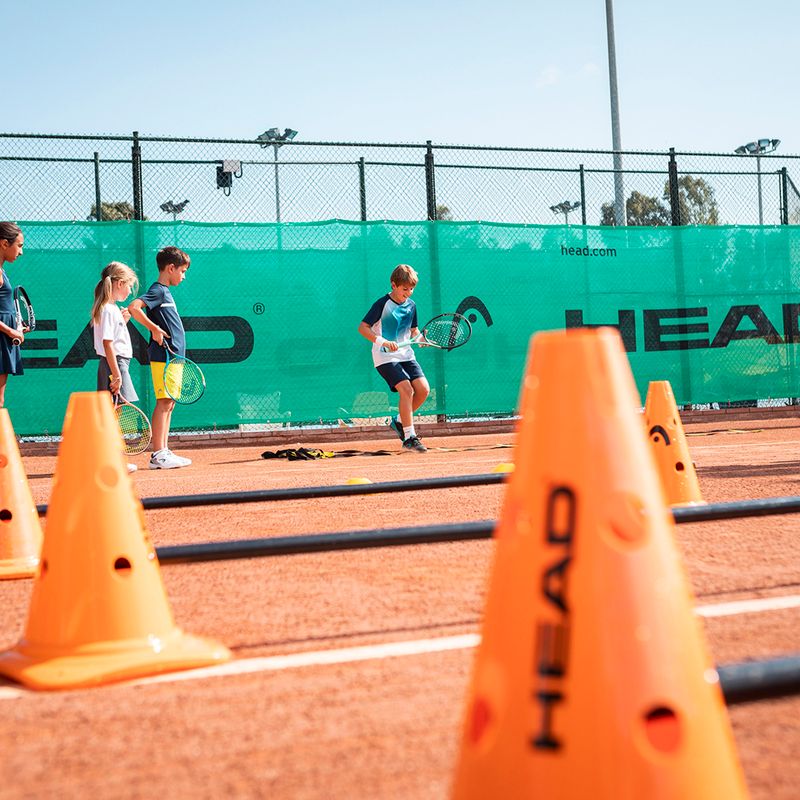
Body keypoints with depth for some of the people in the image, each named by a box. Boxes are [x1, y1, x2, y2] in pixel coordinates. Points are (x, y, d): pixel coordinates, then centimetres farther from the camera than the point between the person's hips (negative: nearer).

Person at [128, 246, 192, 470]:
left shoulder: (165, 292, 19)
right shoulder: (158, 290, -10)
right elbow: (133, 308, -25)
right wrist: (154, 329, -22)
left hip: (173, 357, 10)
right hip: (163, 357, -10)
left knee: (169, 403, 10)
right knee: (163, 402, -9)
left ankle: (164, 451, 13)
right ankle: (158, 454, -9)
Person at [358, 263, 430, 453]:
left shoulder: (411, 305, 7)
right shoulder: (382, 304, -11)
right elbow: (362, 327, -13)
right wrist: (382, 341, -25)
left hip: (406, 355, 6)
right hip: (385, 357, -6)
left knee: (423, 389, -9)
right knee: (406, 389, -21)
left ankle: (400, 421, 13)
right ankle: (409, 437, -13)